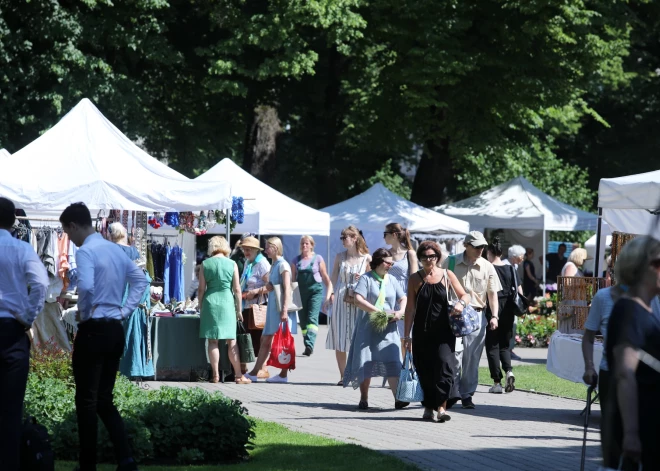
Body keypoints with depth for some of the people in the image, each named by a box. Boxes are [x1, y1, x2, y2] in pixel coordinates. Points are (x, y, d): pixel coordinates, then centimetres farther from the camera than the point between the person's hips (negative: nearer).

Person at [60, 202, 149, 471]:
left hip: (93, 330, -8)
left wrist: (84, 314, -11)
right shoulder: (116, 249, 12)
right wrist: (125, 311, 10)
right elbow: (141, 281, 15)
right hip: (116, 330, 8)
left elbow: (86, 287, -28)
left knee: (86, 401, 0)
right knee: (104, 399, 13)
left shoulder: (86, 251, -14)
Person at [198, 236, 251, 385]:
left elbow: (201, 289, 1)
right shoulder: (232, 264, 0)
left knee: (213, 341, 4)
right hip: (227, 302, 0)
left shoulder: (205, 264, 1)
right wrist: (239, 309, 9)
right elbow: (237, 289, 1)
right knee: (232, 341, 4)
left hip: (210, 302, 0)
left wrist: (201, 308, 11)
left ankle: (215, 375, 1)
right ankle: (238, 375, 3)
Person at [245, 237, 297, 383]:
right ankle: (254, 373, 10)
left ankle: (283, 375, 0)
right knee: (265, 340, 9)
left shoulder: (283, 265, -10)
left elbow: (287, 289, -17)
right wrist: (269, 287, 2)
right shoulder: (274, 265, 17)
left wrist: (284, 310, -23)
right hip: (273, 307, 9)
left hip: (281, 306, -9)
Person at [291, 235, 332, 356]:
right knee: (303, 321, 5)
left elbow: (326, 278, 7)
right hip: (301, 292, 4)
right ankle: (307, 347, 14)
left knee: (312, 318, -18)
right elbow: (293, 279, 14)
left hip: (315, 291, -4)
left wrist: (328, 295, 0)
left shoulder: (318, 259, 4)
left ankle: (310, 345, -31)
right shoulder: (296, 261, 10)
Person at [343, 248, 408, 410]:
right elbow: (358, 300, -13)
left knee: (392, 362, -9)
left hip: (388, 329, 3)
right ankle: (364, 399, 9)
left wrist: (401, 312, -6)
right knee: (365, 364, 0)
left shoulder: (392, 280, 13)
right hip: (368, 328, -3)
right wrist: (378, 311, -18)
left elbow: (403, 299, 16)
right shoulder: (366, 278, -2)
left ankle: (398, 398, -15)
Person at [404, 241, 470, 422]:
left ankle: (441, 406, -18)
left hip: (443, 330, -1)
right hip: (422, 331, 2)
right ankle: (428, 407, 17)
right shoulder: (415, 279, 6)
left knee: (444, 363, -17)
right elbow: (410, 308, 4)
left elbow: (465, 295, 7)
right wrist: (407, 334, 0)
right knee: (424, 370, 4)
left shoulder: (447, 275, 5)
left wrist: (461, 303, -18)